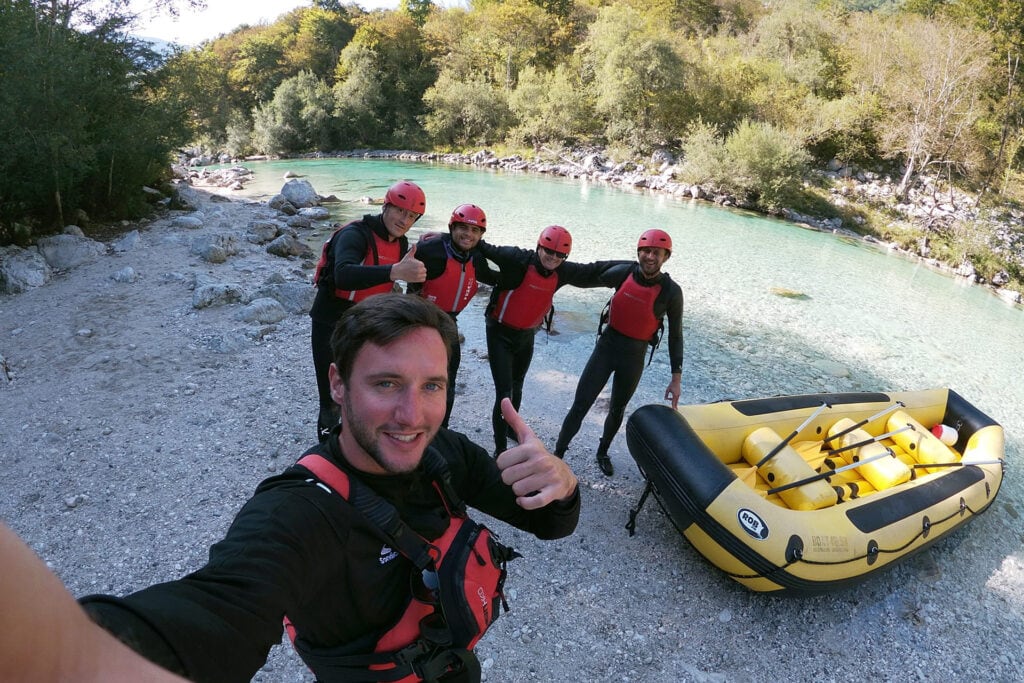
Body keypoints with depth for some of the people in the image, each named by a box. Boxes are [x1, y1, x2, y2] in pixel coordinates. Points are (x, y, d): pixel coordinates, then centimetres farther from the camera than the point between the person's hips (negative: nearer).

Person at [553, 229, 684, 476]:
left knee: (617, 410, 19)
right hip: (607, 346, 0)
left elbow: (675, 335, -5)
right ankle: (557, 455, 9)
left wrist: (676, 378, -3)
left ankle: (603, 453, 43)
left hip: (634, 356, 0)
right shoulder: (624, 273, -11)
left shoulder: (671, 292, -14)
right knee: (580, 406, -3)